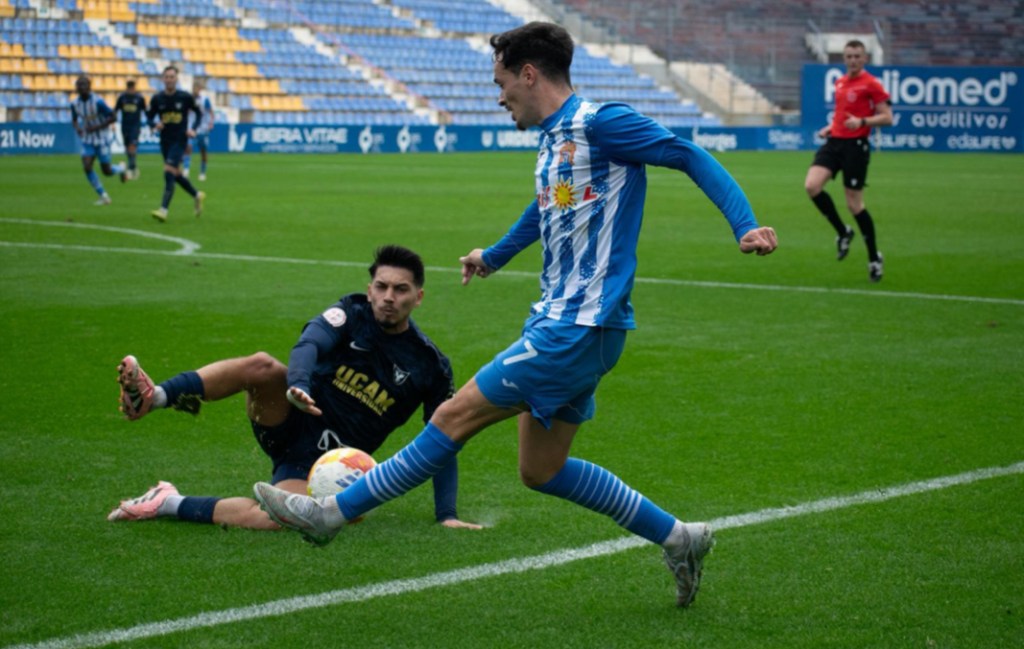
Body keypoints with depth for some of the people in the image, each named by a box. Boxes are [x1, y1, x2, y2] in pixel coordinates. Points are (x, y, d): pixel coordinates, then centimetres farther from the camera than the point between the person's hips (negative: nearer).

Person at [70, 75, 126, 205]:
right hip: (88, 141, 4)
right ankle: (103, 196, 2)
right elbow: (74, 119, 13)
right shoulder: (75, 104, -4)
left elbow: (113, 118, -15)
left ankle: (121, 168, 36)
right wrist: (77, 128, -10)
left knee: (107, 171, -2)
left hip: (102, 139, -4)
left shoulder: (98, 101, -20)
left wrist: (96, 127, -23)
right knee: (87, 167, -13)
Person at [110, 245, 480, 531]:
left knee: (273, 518, -32)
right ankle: (152, 398, -39)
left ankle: (170, 504, -16)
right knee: (261, 366, -33)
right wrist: (298, 386, -46)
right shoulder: (352, 314, -2)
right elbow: (310, 344, -23)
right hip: (292, 422, 1)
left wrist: (446, 514, -4)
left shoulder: (431, 366, -1)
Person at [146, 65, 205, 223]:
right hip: (165, 141, 5)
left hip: (180, 140, -5)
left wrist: (193, 129, -7)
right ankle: (197, 195, 37)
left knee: (169, 172, -17)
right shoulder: (157, 99, 0)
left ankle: (163, 209, -20)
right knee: (176, 174, 13)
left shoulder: (185, 97, -7)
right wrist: (154, 125, -13)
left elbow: (198, 112, 6)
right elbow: (150, 116, 9)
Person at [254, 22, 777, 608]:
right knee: (541, 470, 12)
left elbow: (691, 156, -12)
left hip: (580, 328, -10)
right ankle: (678, 537, 19)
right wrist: (494, 256, 51)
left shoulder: (599, 123, -12)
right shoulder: (553, 138, 15)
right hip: (559, 321, 10)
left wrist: (745, 226, -24)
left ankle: (335, 512, 4)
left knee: (455, 416, -6)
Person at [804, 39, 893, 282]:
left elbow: (887, 117, -10)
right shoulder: (840, 82, 14)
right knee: (812, 185, -16)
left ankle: (874, 258, 14)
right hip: (834, 142, 6)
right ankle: (842, 232, 5)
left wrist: (861, 122, -25)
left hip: (856, 145, -6)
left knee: (854, 204, -4)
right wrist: (830, 127, 12)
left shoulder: (871, 84, -7)